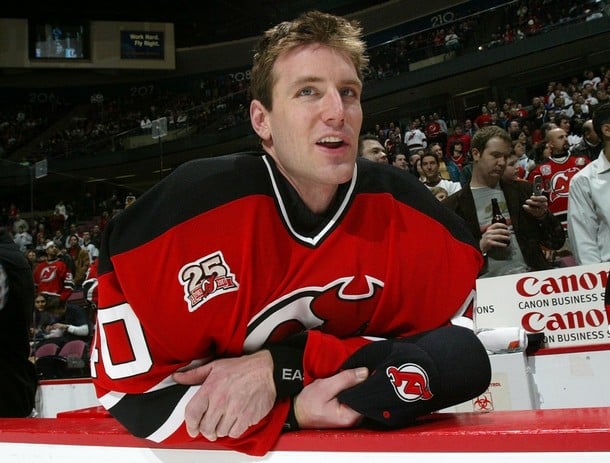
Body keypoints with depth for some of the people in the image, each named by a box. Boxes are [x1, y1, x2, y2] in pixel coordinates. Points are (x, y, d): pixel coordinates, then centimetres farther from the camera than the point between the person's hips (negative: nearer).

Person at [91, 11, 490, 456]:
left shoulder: (408, 212, -11)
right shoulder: (187, 212, -18)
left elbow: (462, 360, -13)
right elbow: (130, 387, -15)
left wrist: (284, 367, -22)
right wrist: (294, 412, -24)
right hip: (228, 449, -1)